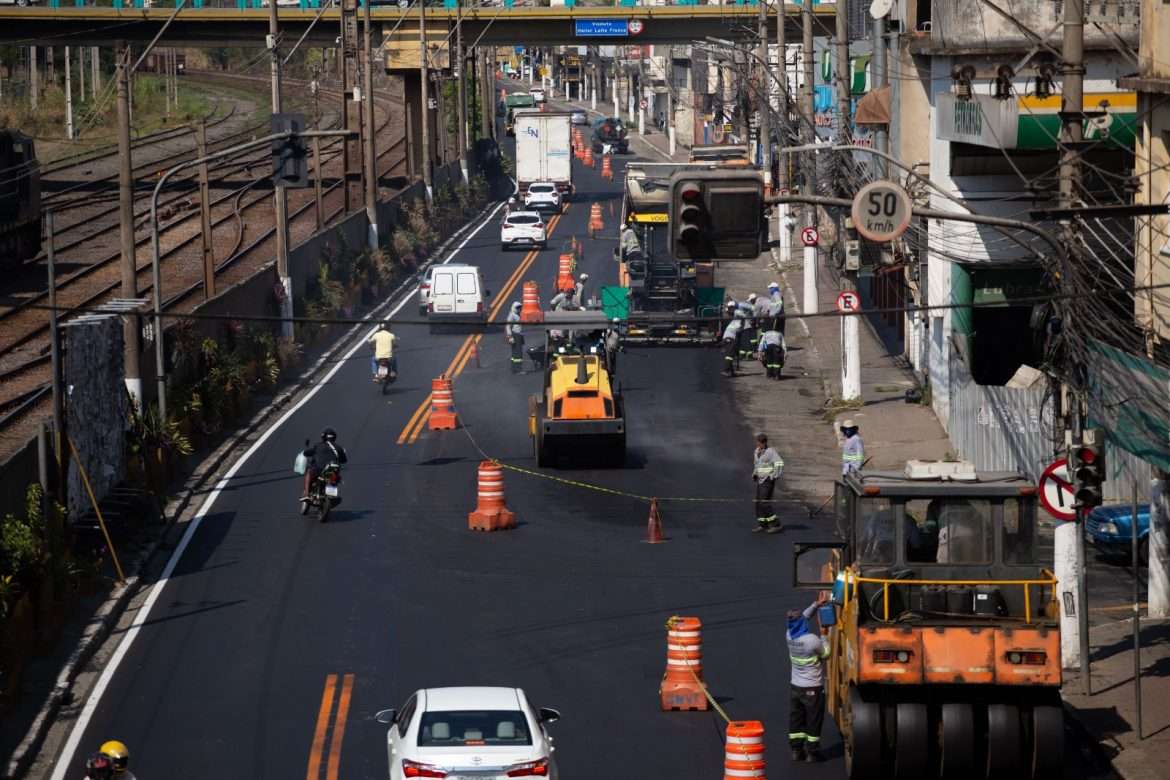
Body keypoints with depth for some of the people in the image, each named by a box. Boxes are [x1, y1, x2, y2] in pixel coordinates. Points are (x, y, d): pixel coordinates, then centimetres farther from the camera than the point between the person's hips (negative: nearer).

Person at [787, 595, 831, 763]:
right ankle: (812, 752, 10)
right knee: (813, 721, 5)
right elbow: (825, 654, -6)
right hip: (813, 689, -5)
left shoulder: (790, 636, -6)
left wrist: (816, 604, 10)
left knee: (796, 720, 13)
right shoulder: (812, 640, -24)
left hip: (795, 686, 6)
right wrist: (823, 635, 5)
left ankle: (796, 750, 17)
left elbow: (803, 617, 11)